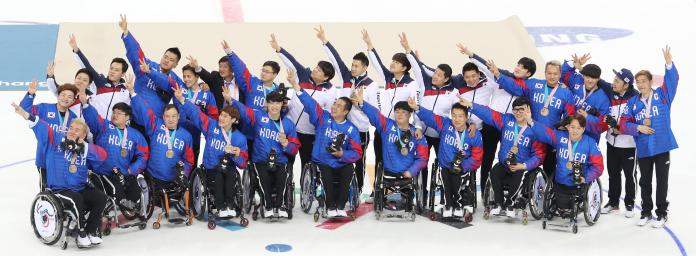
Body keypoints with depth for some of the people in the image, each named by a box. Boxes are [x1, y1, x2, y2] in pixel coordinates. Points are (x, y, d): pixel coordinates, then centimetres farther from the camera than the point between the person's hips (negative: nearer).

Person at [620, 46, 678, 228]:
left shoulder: (662, 95, -1)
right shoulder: (633, 102, 4)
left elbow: (672, 81, -16)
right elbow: (624, 124, 2)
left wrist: (669, 64, -30)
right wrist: (638, 127, -14)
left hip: (662, 146, -2)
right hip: (643, 149, 3)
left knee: (662, 181, 4)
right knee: (645, 182, 13)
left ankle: (662, 213, 17)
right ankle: (646, 212, 27)